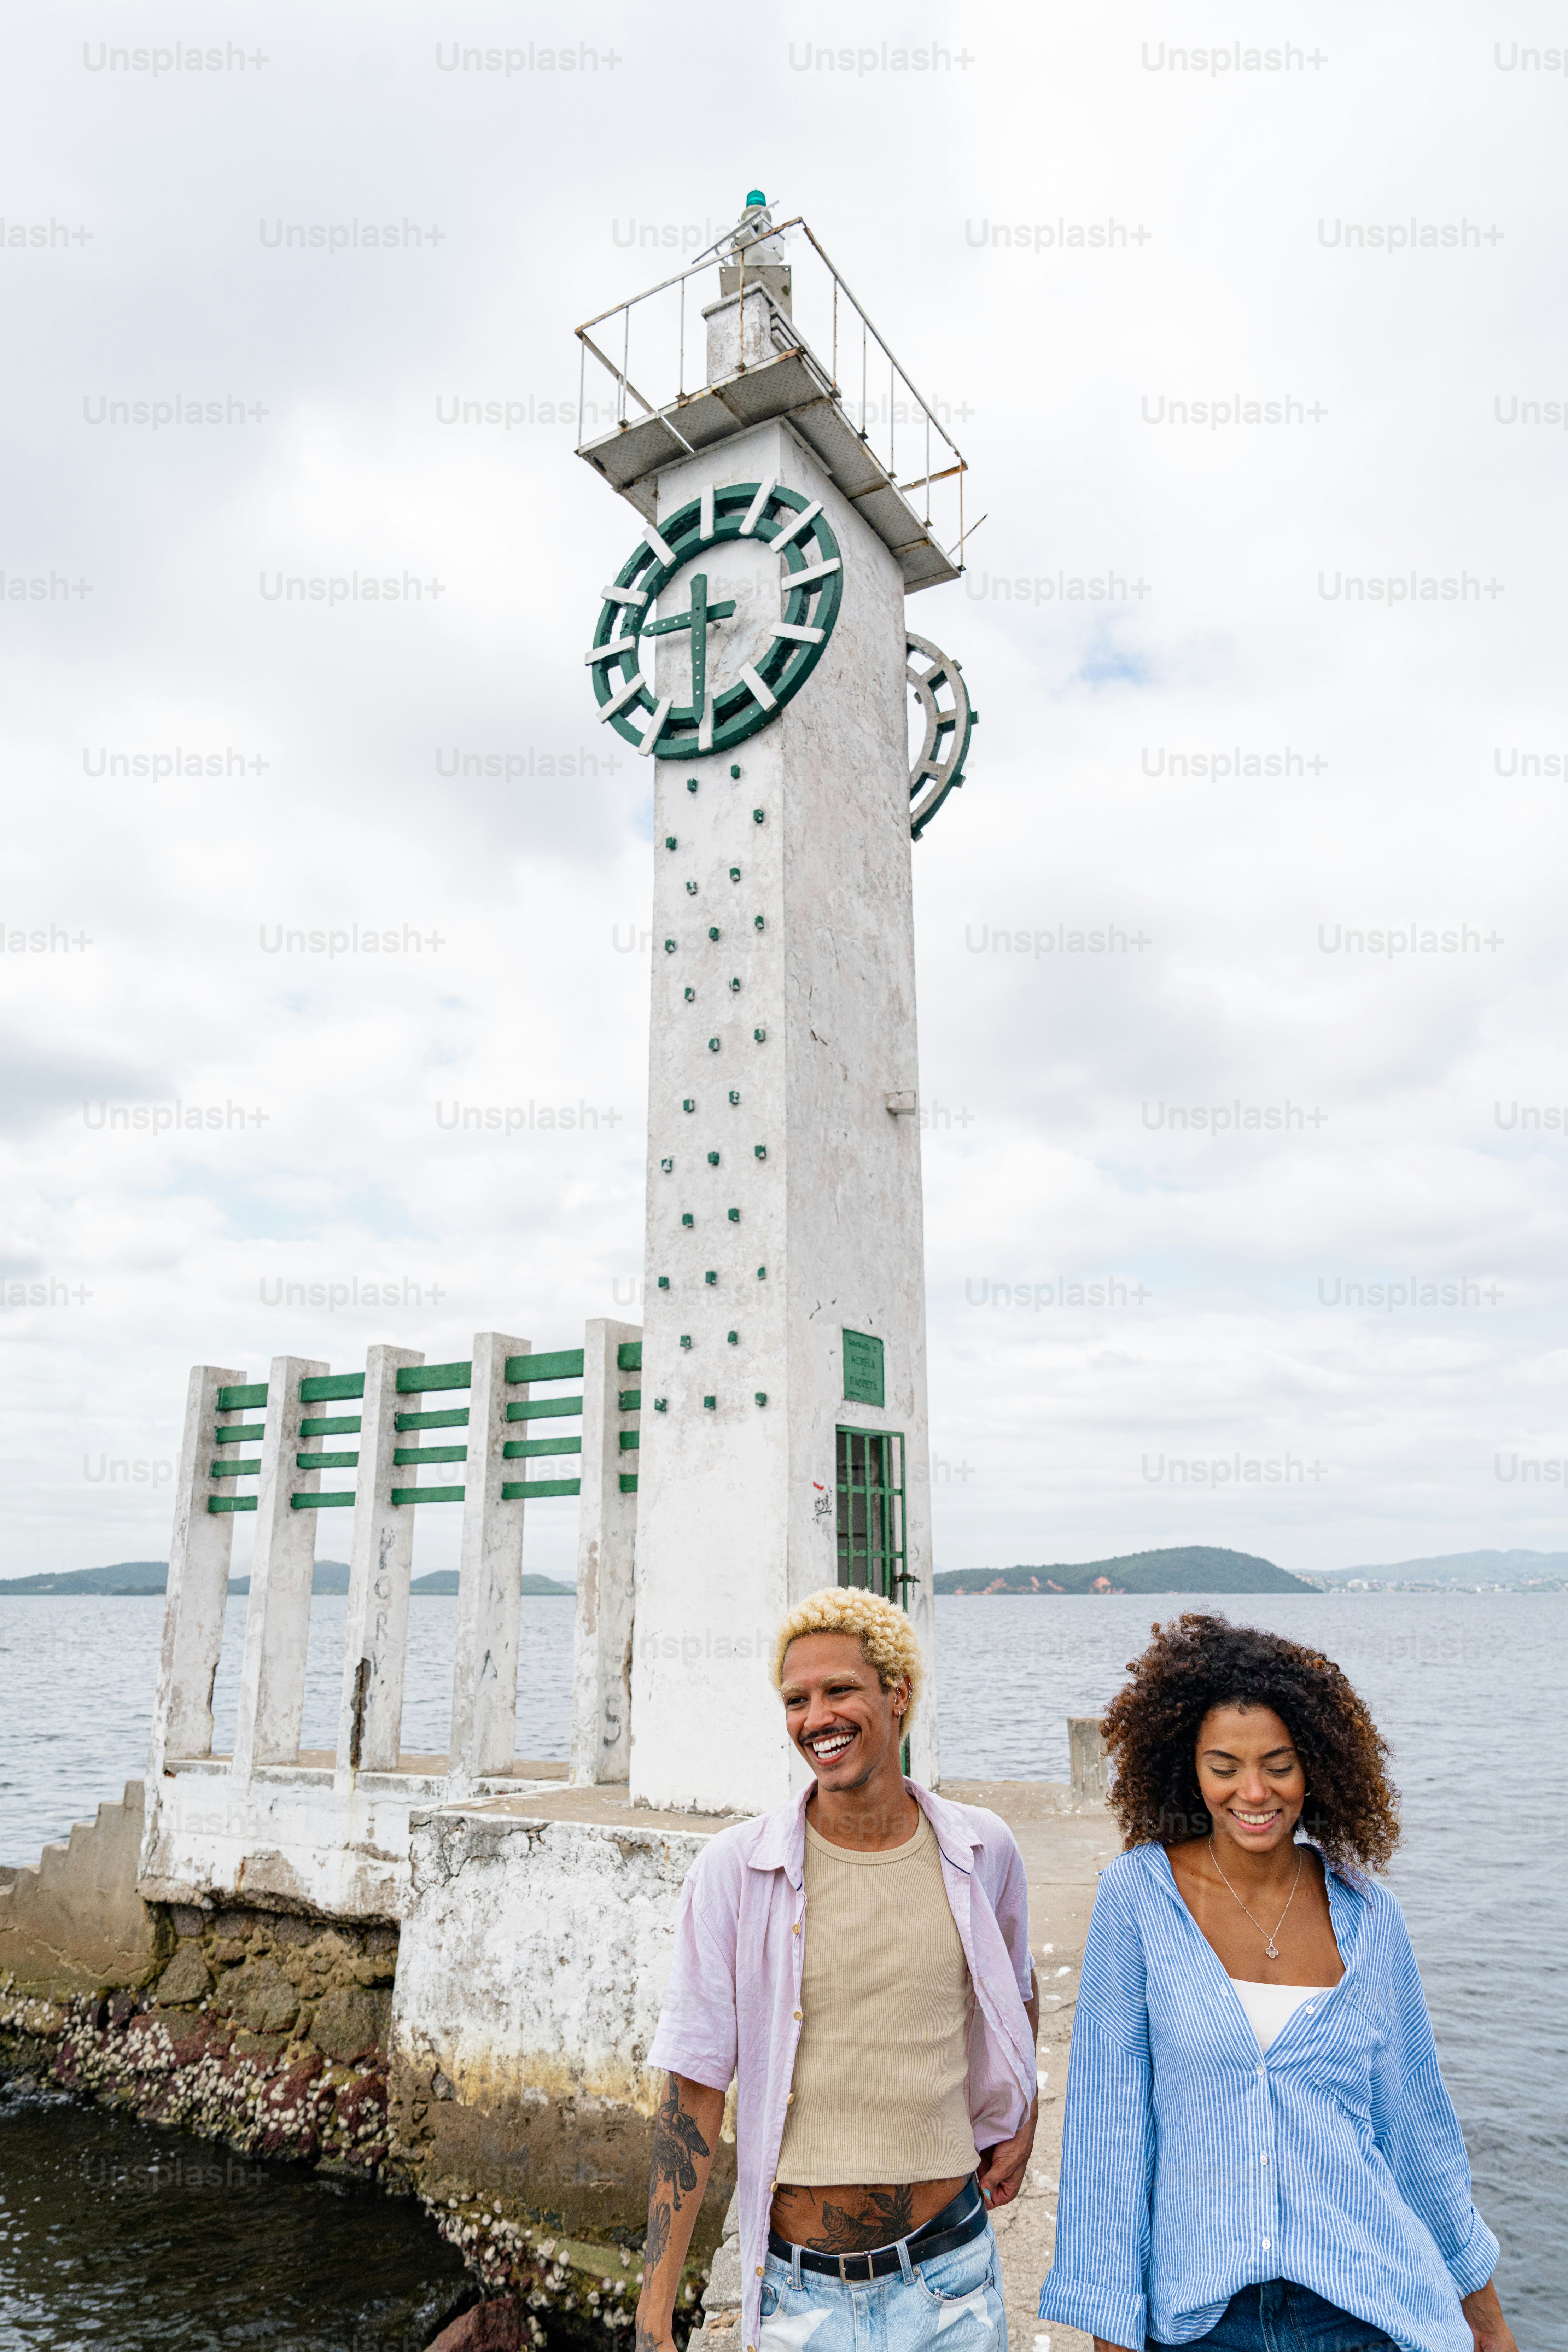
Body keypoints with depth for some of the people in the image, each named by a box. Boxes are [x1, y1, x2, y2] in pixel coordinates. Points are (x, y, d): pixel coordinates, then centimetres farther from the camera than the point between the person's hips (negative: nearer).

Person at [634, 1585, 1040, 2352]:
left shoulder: (982, 1852, -5)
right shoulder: (733, 1870, -13)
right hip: (797, 2288, -1)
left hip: (949, 2279, 2)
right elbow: (693, 2093, -9)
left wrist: (1022, 2116, 10)